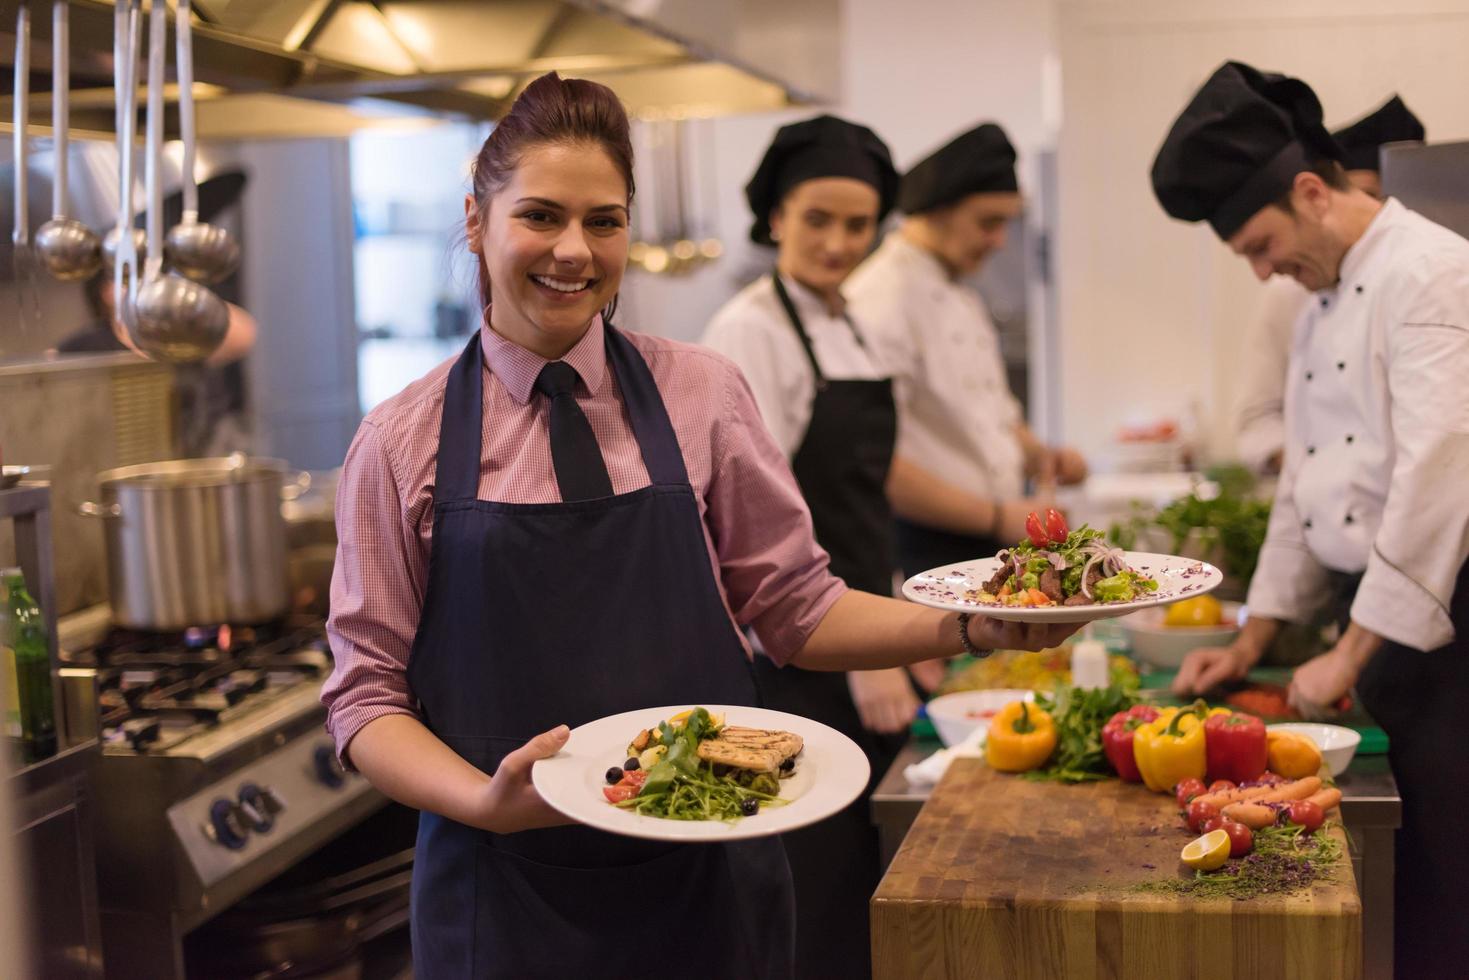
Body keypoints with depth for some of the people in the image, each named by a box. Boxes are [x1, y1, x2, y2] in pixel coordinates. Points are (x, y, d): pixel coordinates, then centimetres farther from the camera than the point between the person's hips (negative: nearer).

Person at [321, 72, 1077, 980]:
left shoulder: (702, 394, -1)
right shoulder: (401, 443, -4)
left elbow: (797, 612, 4)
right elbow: (367, 697, -1)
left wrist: (971, 627, -10)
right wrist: (485, 802, -18)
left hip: (709, 875, 1)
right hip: (507, 892, -1)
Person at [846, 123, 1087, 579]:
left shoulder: (964, 301, 17)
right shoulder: (880, 297, -14)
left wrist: (1037, 455, 5)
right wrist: (996, 516, -18)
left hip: (991, 544, 9)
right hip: (928, 554, -9)